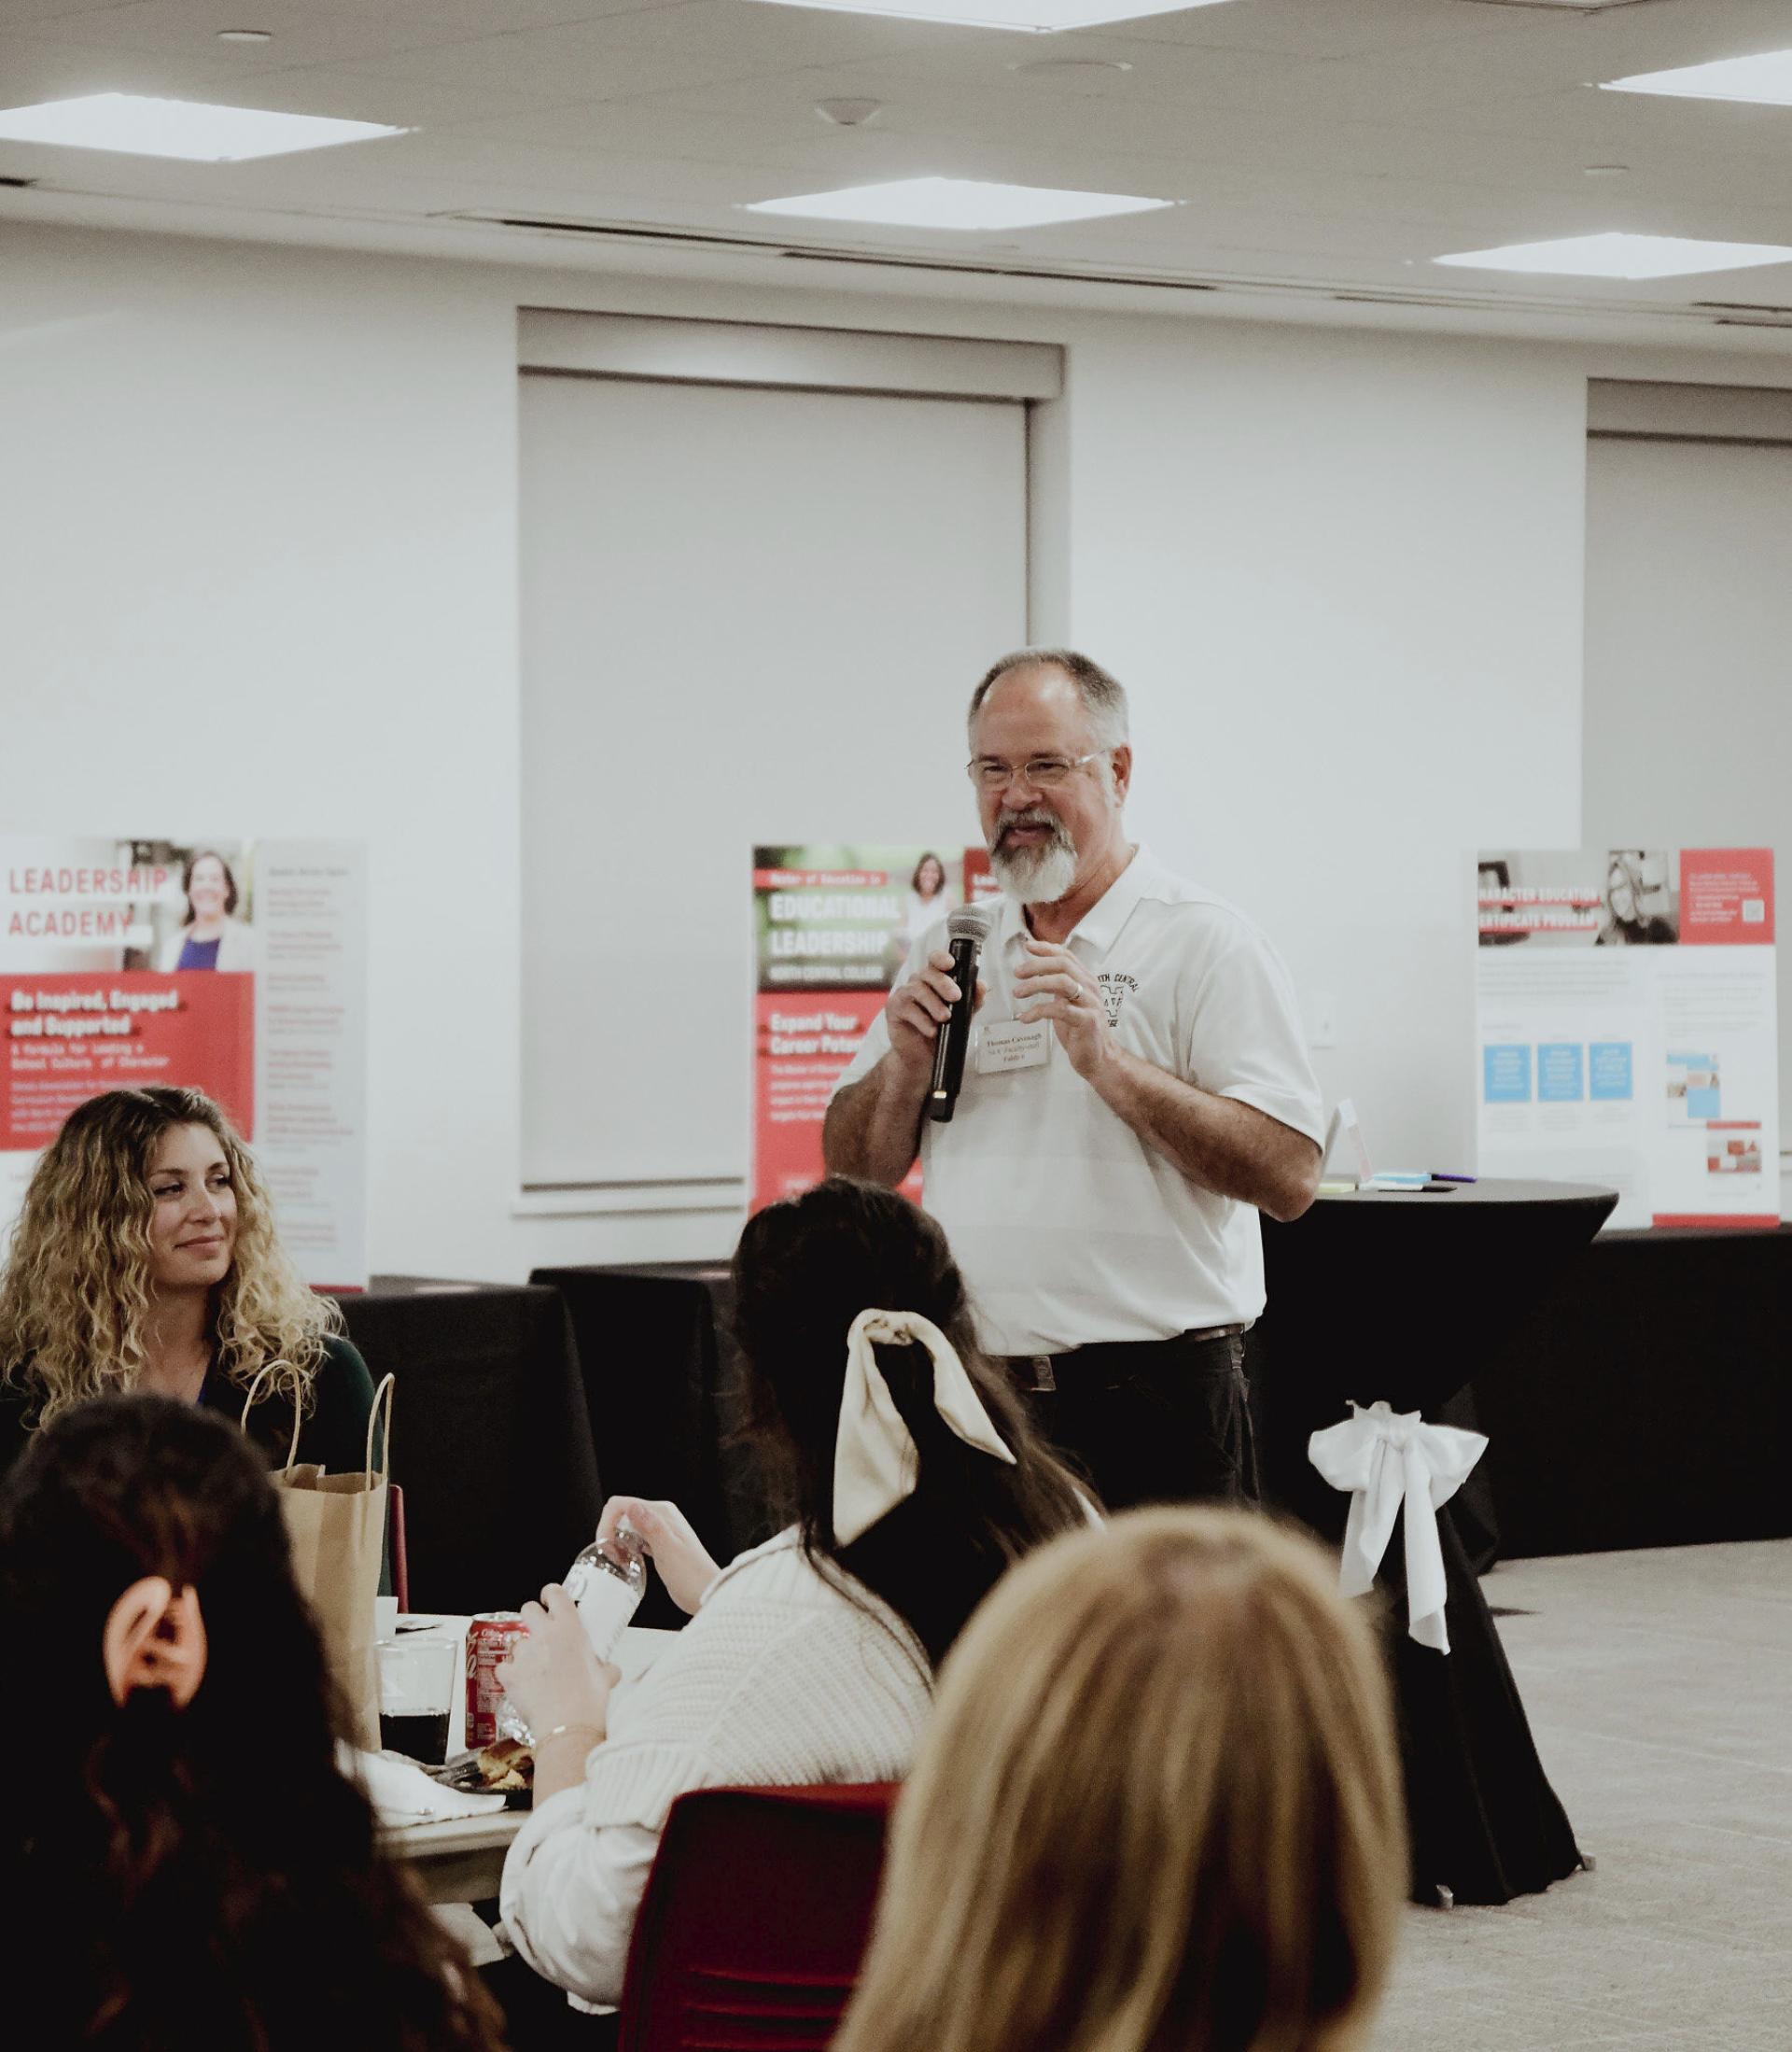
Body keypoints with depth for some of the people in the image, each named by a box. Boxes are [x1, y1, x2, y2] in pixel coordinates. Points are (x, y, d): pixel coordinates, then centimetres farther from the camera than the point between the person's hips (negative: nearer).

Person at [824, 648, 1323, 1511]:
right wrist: (905, 1062, -4)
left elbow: (1289, 1178, -14)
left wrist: (1106, 1062, -20)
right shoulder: (949, 954, 15)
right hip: (974, 1401, 5)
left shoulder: (1203, 942, -3)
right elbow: (853, 1172, 15)